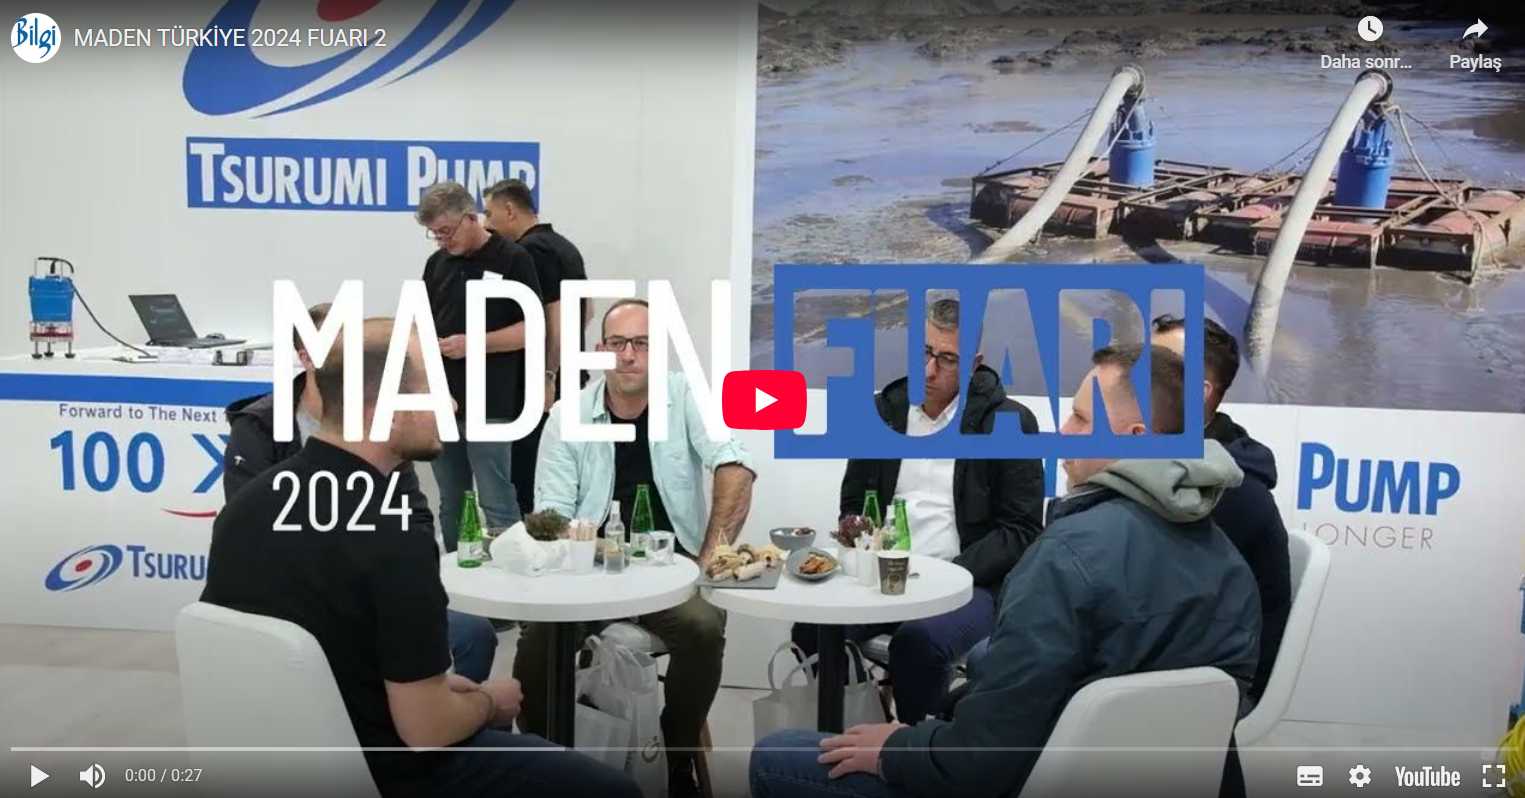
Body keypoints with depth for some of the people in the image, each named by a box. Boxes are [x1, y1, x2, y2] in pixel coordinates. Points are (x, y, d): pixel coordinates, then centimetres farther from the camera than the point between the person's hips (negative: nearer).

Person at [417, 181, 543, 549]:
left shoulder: (513, 260, -6)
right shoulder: (437, 263, 13)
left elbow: (532, 329, -10)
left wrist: (473, 344, -18)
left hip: (489, 405, -6)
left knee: (496, 503, -4)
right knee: (450, 502, 13)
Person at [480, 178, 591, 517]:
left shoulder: (531, 250, -14)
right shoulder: (564, 246, 16)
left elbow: (557, 316, -21)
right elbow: (586, 310, 23)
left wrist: (547, 375, -18)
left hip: (539, 387, -10)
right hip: (571, 380, 10)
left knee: (529, 483, -5)